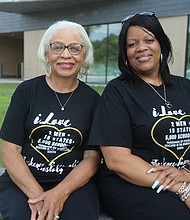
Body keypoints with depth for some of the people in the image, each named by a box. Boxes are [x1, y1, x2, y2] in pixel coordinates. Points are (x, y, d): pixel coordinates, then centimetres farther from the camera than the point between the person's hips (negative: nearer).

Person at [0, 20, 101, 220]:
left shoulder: (92, 99, 3)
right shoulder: (27, 91, 1)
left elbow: (92, 157, 0)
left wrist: (61, 192, -17)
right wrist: (36, 194, -17)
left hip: (73, 181, 1)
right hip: (22, 180, 0)